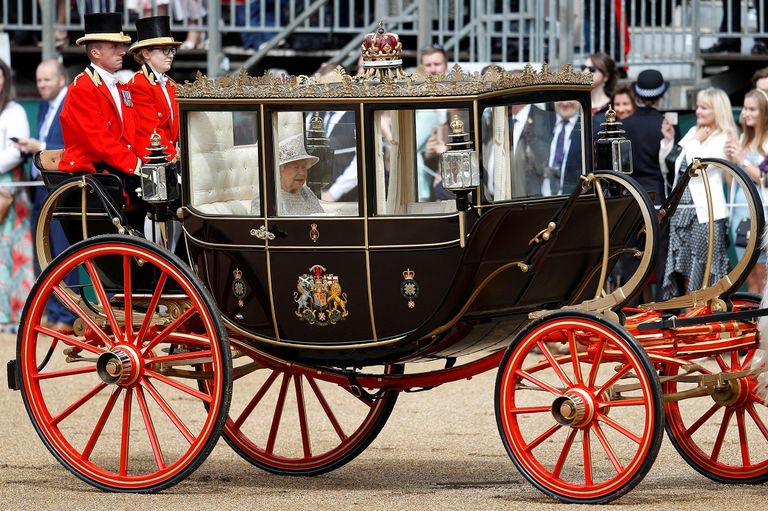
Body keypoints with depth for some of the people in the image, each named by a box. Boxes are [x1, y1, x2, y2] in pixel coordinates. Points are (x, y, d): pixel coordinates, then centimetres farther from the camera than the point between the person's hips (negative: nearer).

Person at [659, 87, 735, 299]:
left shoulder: (723, 139, -8)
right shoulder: (693, 133, 13)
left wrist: (696, 142, -7)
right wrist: (668, 140, 5)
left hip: (706, 212, -7)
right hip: (681, 210, 7)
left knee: (704, 274, -3)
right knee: (684, 270, 9)